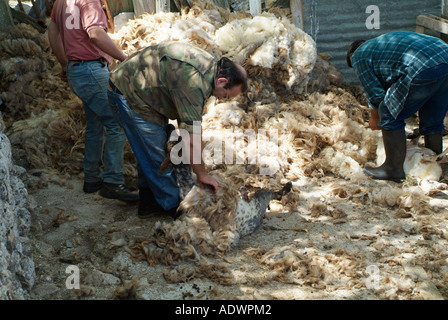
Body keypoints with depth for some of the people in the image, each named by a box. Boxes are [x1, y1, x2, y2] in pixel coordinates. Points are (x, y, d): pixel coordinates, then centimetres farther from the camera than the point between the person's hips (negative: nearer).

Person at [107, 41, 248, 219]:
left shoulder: (209, 65, 1)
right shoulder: (193, 82, -31)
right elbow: (193, 135, -28)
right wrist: (201, 174, -18)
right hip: (129, 93, -11)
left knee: (149, 152, 17)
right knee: (155, 154, -5)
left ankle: (148, 201, 29)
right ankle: (174, 207, 7)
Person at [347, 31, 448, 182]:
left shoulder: (358, 56, 13)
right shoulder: (380, 43, 37)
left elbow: (376, 94, 11)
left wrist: (375, 119, 28)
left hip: (424, 70, -9)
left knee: (389, 116, 5)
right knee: (432, 122, 22)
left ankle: (394, 169, 9)